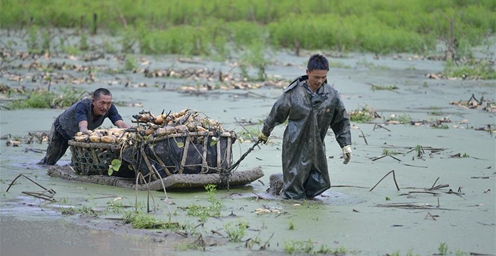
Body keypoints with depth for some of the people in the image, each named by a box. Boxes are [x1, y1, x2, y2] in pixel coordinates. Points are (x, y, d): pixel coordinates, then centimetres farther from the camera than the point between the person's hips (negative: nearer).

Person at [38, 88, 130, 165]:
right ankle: (42, 164, 46)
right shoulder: (83, 106, -46)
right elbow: (83, 128, -60)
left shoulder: (109, 108, -31)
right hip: (62, 129, -4)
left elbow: (121, 124, -42)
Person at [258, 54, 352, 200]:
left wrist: (346, 145, 3)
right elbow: (277, 113, 4)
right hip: (295, 145, -4)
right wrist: (265, 132, 17)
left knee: (321, 183, 6)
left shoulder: (331, 95, -3)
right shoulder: (294, 93, -11)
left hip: (317, 147, 4)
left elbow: (341, 121, 7)